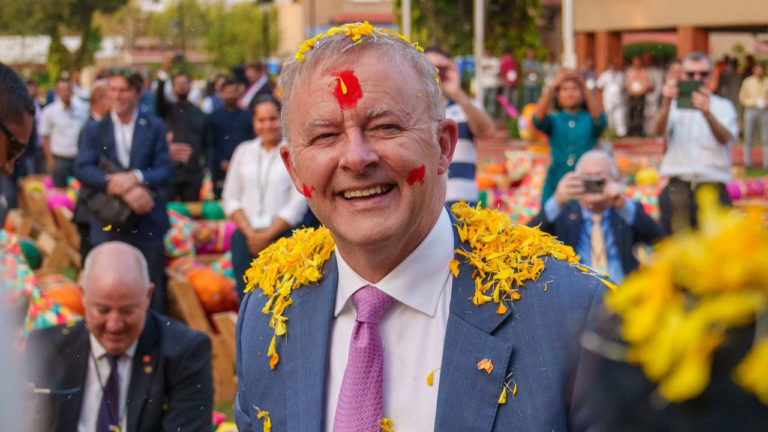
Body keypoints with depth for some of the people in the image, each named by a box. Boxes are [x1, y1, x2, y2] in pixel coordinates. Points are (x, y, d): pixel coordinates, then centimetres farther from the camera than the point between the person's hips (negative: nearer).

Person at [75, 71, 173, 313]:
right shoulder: (94, 130, 7)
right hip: (108, 226, 0)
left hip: (148, 225, 0)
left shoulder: (154, 127, 7)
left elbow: (165, 172, -1)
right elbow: (82, 169, -7)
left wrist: (136, 177, -22)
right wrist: (123, 190, -20)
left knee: (152, 297, 3)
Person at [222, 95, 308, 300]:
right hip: (246, 236, 4)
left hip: (282, 236, -4)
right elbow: (230, 197, 12)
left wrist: (267, 235, -7)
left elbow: (298, 202, -4)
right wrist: (249, 232, -2)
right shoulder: (244, 151, 15)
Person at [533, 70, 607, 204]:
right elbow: (538, 119, -11)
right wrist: (552, 87, -24)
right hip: (557, 182, 0)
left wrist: (584, 87, -26)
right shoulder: (554, 120, 10)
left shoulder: (589, 119, 9)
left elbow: (599, 118, -14)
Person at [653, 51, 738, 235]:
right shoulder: (674, 106, 10)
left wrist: (707, 113, -33)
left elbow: (725, 138, -13)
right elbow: (658, 131, -11)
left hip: (713, 187, 0)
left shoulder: (723, 106, 8)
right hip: (678, 185, 0)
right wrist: (666, 104, -31)